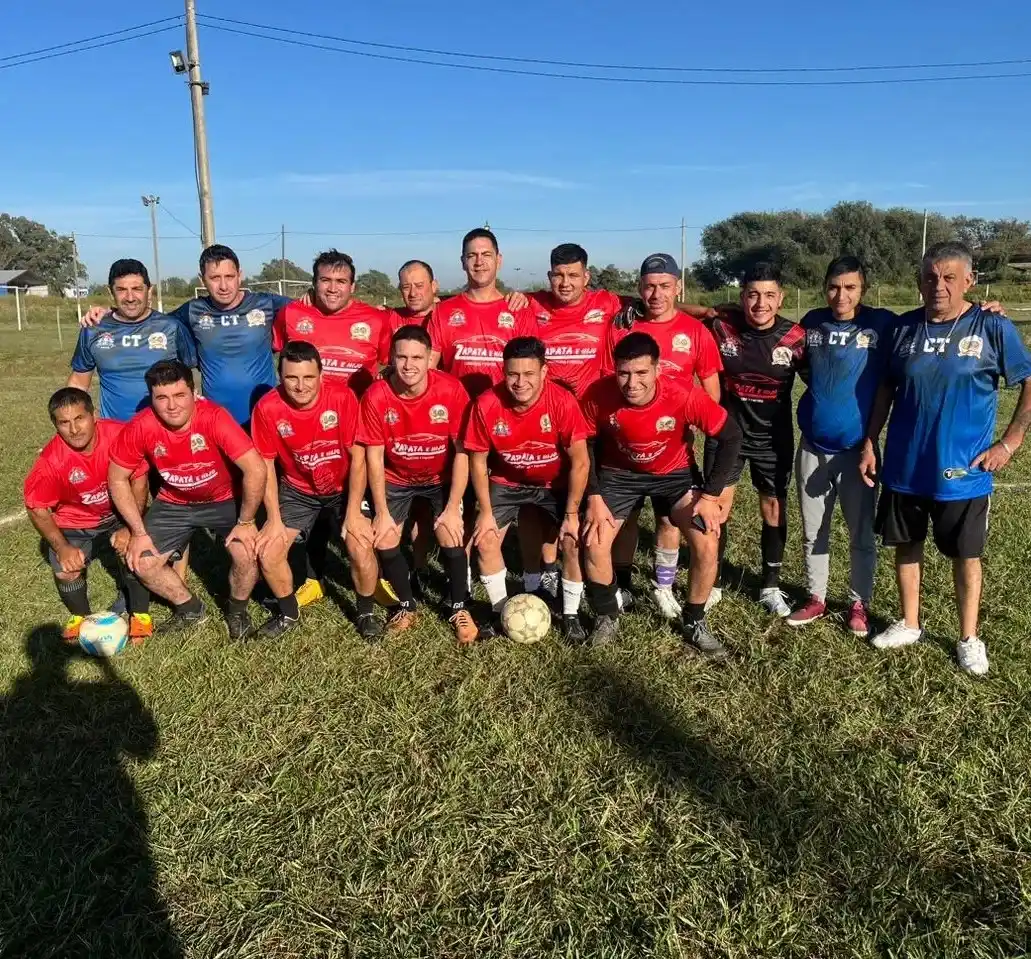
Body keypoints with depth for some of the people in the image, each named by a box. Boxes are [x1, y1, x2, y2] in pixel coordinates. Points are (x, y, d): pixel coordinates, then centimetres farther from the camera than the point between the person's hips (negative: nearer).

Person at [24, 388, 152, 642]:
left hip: (119, 515, 0)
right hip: (75, 525, 1)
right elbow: (37, 508, -11)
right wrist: (62, 548, -22)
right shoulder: (51, 461, -24)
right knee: (66, 572, -18)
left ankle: (140, 614, -1)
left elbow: (138, 479, -13)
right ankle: (80, 616, 17)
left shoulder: (119, 435, -26)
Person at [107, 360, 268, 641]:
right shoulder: (141, 427, -22)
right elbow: (117, 480, -8)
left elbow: (256, 469, -32)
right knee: (142, 562, -7)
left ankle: (237, 610, 9)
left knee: (247, 553, -24)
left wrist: (246, 521, -23)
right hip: (174, 503, 3)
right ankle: (191, 609, 21)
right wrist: (138, 532, -10)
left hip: (224, 499, -3)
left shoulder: (214, 417, -31)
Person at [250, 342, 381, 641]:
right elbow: (266, 466, -8)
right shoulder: (267, 408, -21)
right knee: (267, 554, -8)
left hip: (344, 487, -2)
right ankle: (289, 614, 21)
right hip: (297, 490, 2)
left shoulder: (342, 396, -25)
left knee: (361, 550, -20)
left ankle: (365, 613, 9)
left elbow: (358, 457, -17)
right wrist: (274, 518, -9)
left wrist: (353, 512, -18)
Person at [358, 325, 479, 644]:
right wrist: (382, 512, -12)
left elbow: (463, 451, -19)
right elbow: (374, 455, -13)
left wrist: (452, 508, -19)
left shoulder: (451, 390, -25)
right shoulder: (376, 396, -22)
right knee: (384, 542, -9)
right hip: (396, 479, 2)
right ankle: (407, 606, 17)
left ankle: (459, 608, 10)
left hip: (442, 478, -1)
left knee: (452, 539, -16)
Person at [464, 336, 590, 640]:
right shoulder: (487, 404, -25)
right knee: (485, 539, -7)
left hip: (556, 483, -1)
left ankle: (571, 614, 10)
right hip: (507, 482, 2)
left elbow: (579, 461, -20)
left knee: (573, 541, -12)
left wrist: (572, 514, -18)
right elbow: (478, 460, -10)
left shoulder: (562, 402, -29)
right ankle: (501, 610, 14)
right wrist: (486, 512, -11)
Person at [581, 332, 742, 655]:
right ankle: (607, 617, 15)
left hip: (675, 472, 0)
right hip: (619, 472, 1)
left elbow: (730, 436, -18)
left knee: (707, 546, -13)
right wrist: (594, 497, -13)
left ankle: (695, 623, 13)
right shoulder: (599, 395, -28)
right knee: (594, 543, -12)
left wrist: (710, 495, -18)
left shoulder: (685, 396, -32)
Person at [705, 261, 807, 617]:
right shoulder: (720, 327, -13)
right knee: (716, 506, 1)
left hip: (774, 438, 1)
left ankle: (771, 586, 25)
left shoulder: (796, 337, -10)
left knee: (774, 507, 9)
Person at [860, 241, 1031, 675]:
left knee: (966, 556, 10)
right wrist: (869, 444, 5)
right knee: (906, 546, 15)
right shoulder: (903, 327, 0)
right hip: (903, 467, 3)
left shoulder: (993, 328, -9)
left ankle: (969, 639, 27)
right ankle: (909, 624, 33)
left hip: (962, 472, -3)